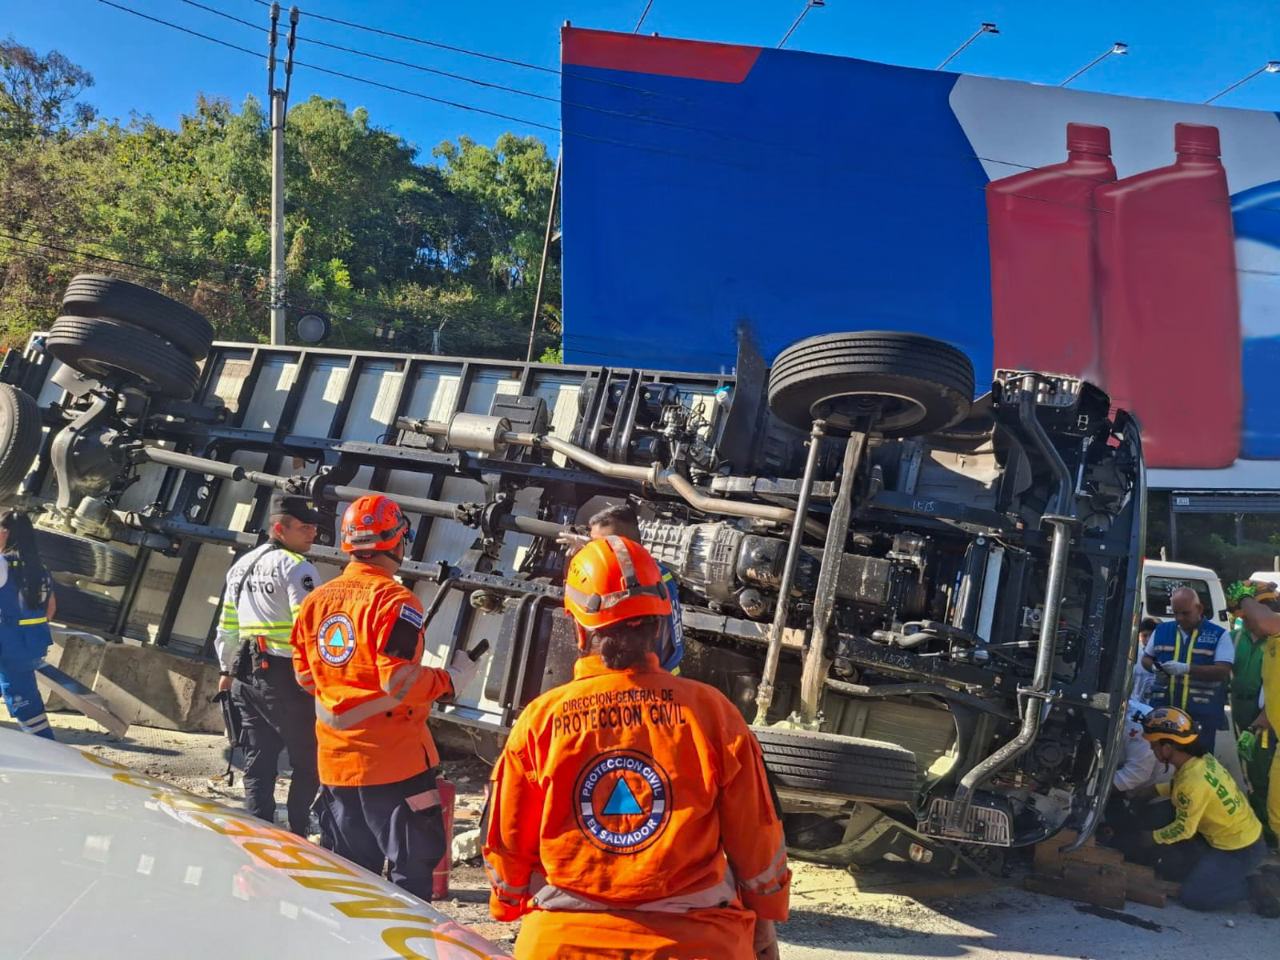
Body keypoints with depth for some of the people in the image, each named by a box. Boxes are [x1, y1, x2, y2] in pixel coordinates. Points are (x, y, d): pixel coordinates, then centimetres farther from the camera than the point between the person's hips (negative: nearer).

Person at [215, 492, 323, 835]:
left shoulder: (241, 566, 16)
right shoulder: (296, 566, -10)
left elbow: (226, 627, 21)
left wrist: (227, 670, 29)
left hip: (246, 675, 8)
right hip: (286, 677, -8)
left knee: (258, 761, 13)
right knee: (309, 762, 2)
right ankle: (297, 835, 3)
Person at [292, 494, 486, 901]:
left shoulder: (316, 600, 6)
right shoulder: (395, 600, -16)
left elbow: (305, 674, 13)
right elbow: (401, 681, -22)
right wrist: (452, 680, -8)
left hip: (335, 758, 7)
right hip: (393, 759, -7)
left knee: (347, 867, 18)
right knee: (413, 862, 3)